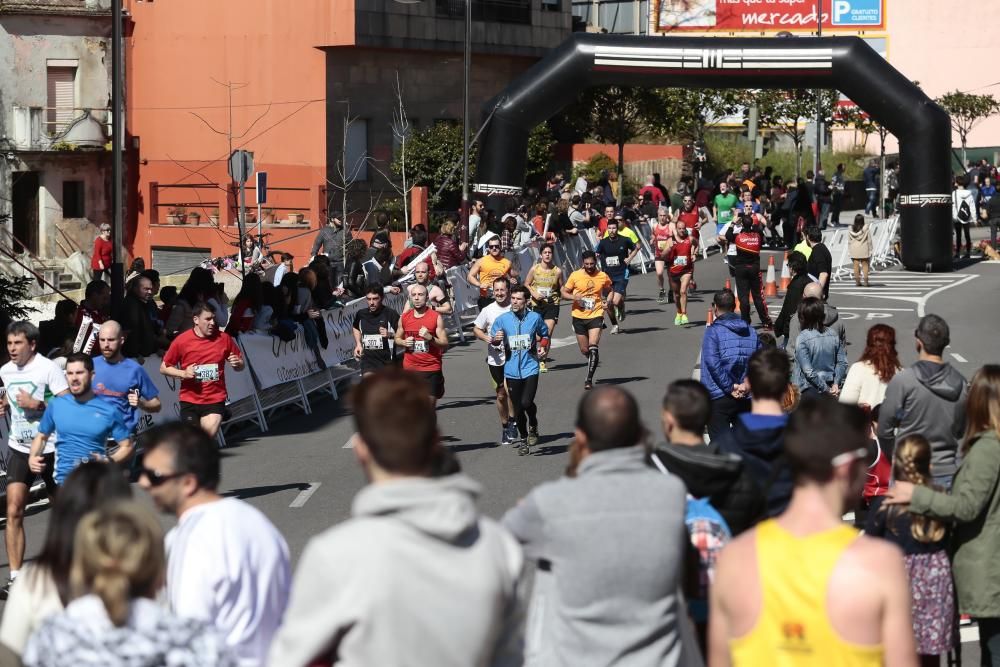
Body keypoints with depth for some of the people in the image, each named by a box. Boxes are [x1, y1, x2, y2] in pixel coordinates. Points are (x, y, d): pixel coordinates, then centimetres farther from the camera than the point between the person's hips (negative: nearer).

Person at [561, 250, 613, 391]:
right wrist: (574, 297, -19)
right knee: (584, 350, 12)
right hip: (579, 316, 2)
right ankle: (594, 361, 46)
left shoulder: (603, 276, -2)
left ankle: (589, 380, -14)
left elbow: (609, 290, 18)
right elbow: (563, 292, 2)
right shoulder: (575, 275, -4)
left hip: (596, 316, -2)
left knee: (593, 347, -17)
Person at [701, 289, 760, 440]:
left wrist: (730, 387, -13)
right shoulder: (751, 332, 9)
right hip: (746, 398, 5)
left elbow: (713, 363, -18)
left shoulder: (713, 331, -8)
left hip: (719, 398, -5)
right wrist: (746, 384, -6)